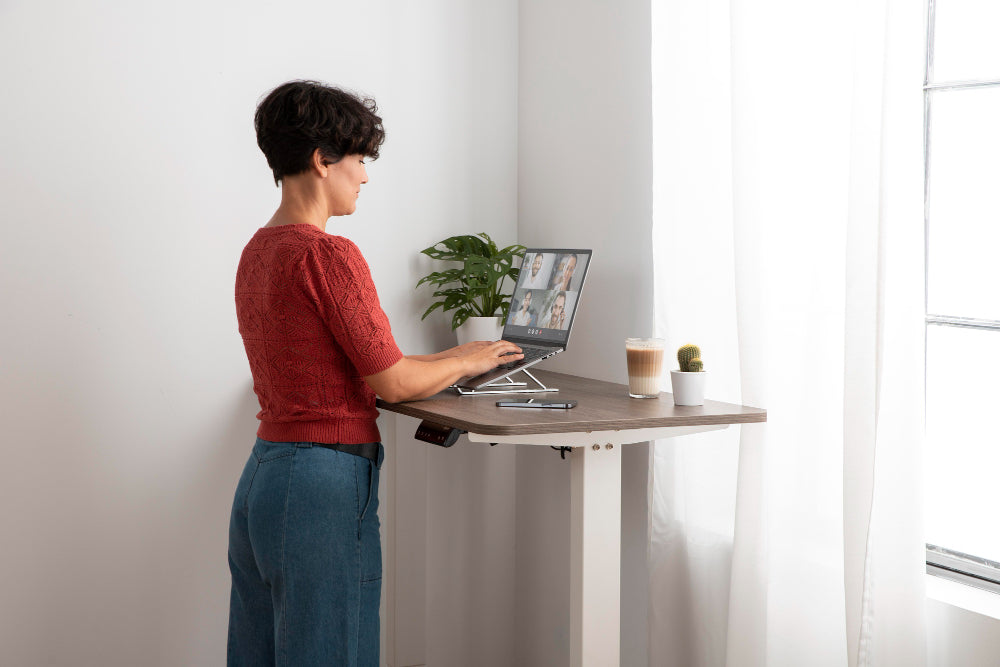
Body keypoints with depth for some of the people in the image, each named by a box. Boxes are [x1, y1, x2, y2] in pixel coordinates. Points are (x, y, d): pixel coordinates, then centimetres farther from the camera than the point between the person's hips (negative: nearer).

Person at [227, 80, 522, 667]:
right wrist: (466, 361, 5)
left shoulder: (257, 251, 11)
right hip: (325, 483, -9)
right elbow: (393, 381, -14)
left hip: (260, 479, 9)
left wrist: (442, 360, 20)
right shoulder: (328, 255, -17)